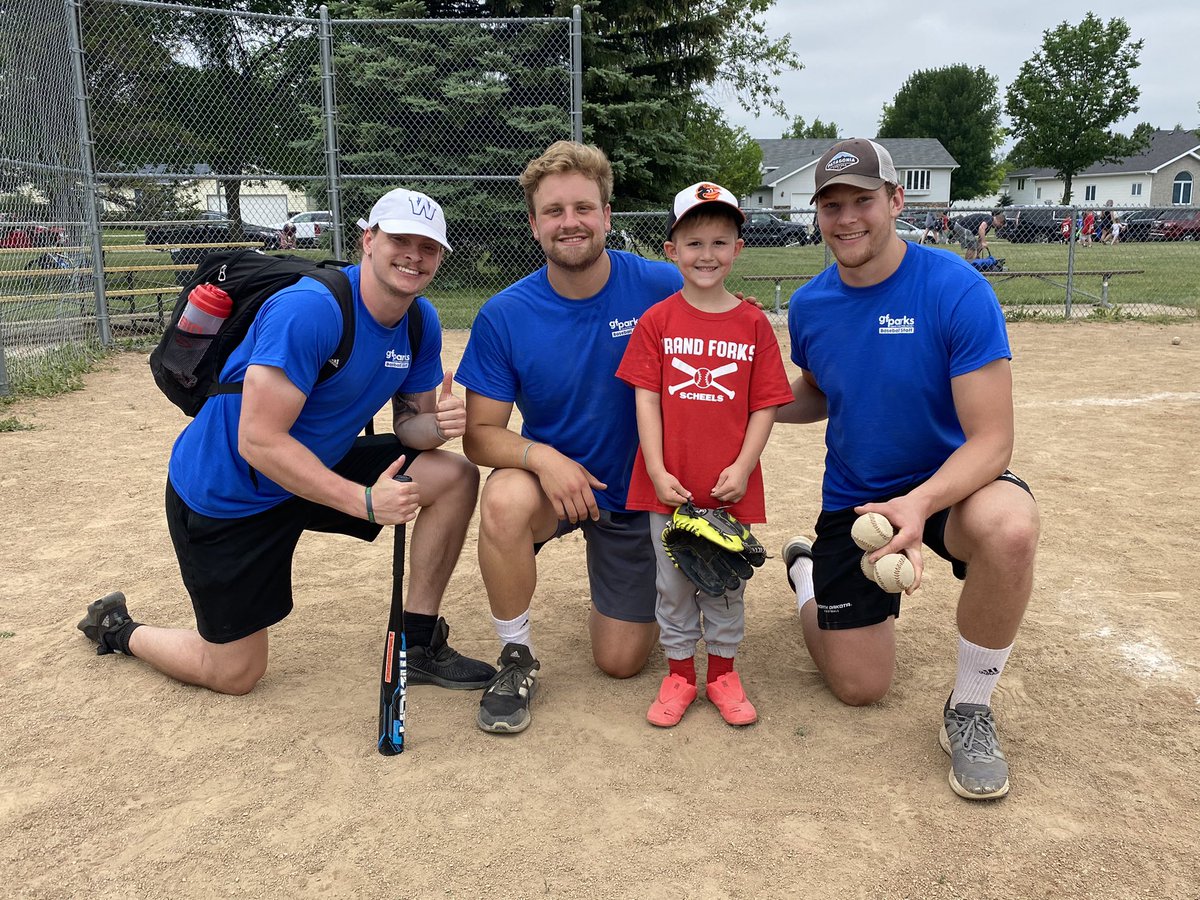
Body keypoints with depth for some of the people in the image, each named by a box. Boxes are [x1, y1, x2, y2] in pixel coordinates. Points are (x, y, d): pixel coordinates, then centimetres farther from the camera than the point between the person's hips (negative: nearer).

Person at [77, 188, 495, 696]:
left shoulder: (421, 322, -6)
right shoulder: (307, 310, -31)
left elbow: (409, 420, 2)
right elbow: (259, 442, -32)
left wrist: (437, 423, -22)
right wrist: (364, 501, -33)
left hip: (318, 464, 7)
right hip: (225, 493, -7)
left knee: (456, 476, -10)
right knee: (235, 674, 3)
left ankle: (418, 644, 2)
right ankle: (117, 628, 33)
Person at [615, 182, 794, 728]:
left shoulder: (753, 324, 0)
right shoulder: (657, 321, -1)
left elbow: (765, 404, 0)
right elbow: (646, 399, -3)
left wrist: (742, 468, -10)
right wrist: (657, 471, -11)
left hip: (731, 484, 0)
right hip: (669, 483, 0)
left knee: (726, 582, 12)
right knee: (673, 584, 11)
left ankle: (722, 672, 30)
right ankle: (679, 673, 28)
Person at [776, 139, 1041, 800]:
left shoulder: (957, 291, -20)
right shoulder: (808, 306, -6)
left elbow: (992, 439, -23)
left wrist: (920, 504, -41)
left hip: (948, 483, -3)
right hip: (852, 498, 3)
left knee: (1009, 528, -40)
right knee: (859, 688, 6)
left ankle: (969, 710, -14)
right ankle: (806, 570, 40)